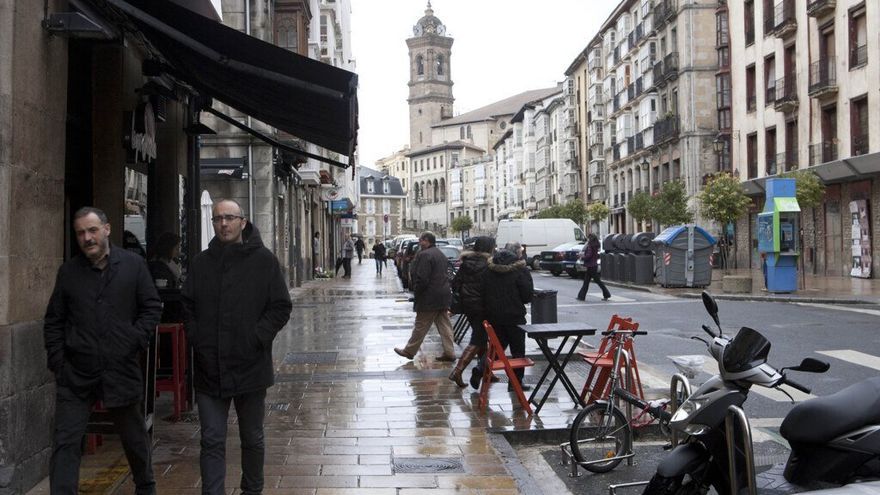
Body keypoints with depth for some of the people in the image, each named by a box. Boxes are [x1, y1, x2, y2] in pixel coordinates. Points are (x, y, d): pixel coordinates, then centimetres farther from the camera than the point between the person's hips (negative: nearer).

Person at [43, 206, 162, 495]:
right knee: (66, 442, -5)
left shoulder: (134, 265, 0)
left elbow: (152, 308, 3)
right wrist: (57, 360, 1)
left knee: (134, 437, 16)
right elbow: (54, 321, 9)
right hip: (75, 374, 1)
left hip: (122, 371, 0)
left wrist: (135, 341, -9)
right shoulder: (68, 271, 5)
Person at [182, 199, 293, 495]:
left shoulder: (263, 260, -4)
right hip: (209, 369, 2)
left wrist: (257, 338, -13)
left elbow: (281, 307, -4)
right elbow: (188, 306, 13)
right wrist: (196, 338, -1)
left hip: (250, 367, -1)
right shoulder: (201, 262, 5)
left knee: (252, 439, 15)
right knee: (212, 442, 1)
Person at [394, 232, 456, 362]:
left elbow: (422, 278, -22)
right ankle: (449, 353, 10)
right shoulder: (441, 254, 14)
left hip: (430, 297, -9)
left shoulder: (424, 255, -17)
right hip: (443, 296, 9)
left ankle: (409, 351, 14)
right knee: (444, 325, 10)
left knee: (421, 326, 2)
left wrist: (416, 291, -7)